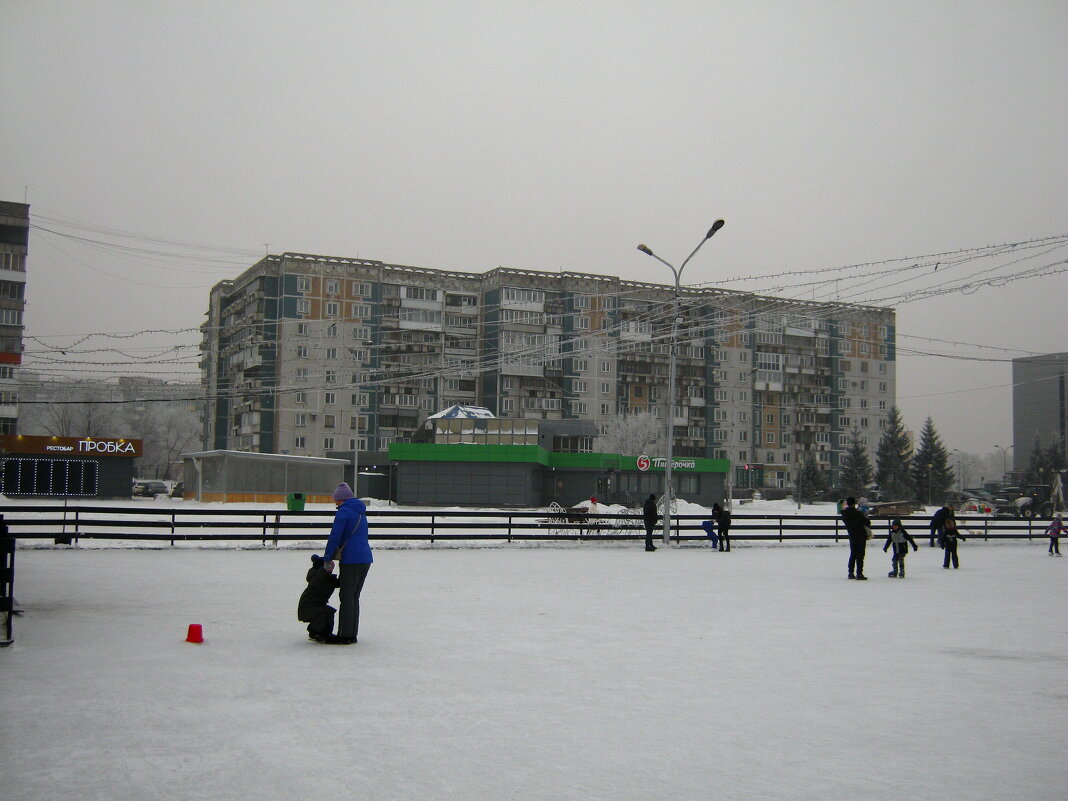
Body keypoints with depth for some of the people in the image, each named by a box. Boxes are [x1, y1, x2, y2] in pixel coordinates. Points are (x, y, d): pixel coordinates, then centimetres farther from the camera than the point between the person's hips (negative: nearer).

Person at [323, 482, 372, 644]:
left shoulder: (344, 511, -7)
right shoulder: (360, 512, 20)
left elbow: (335, 536, -12)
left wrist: (328, 559, -4)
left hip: (351, 559, -8)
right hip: (366, 558, 8)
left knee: (346, 597, -2)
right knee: (354, 597, 14)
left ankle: (345, 635, -1)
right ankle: (352, 634, 17)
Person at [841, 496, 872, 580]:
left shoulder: (844, 514, -2)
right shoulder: (857, 513, -18)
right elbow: (867, 522, -13)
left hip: (851, 536, 5)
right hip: (861, 536, -5)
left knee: (852, 554, 16)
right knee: (860, 555, -2)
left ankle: (851, 573, 18)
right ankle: (859, 574, -4)